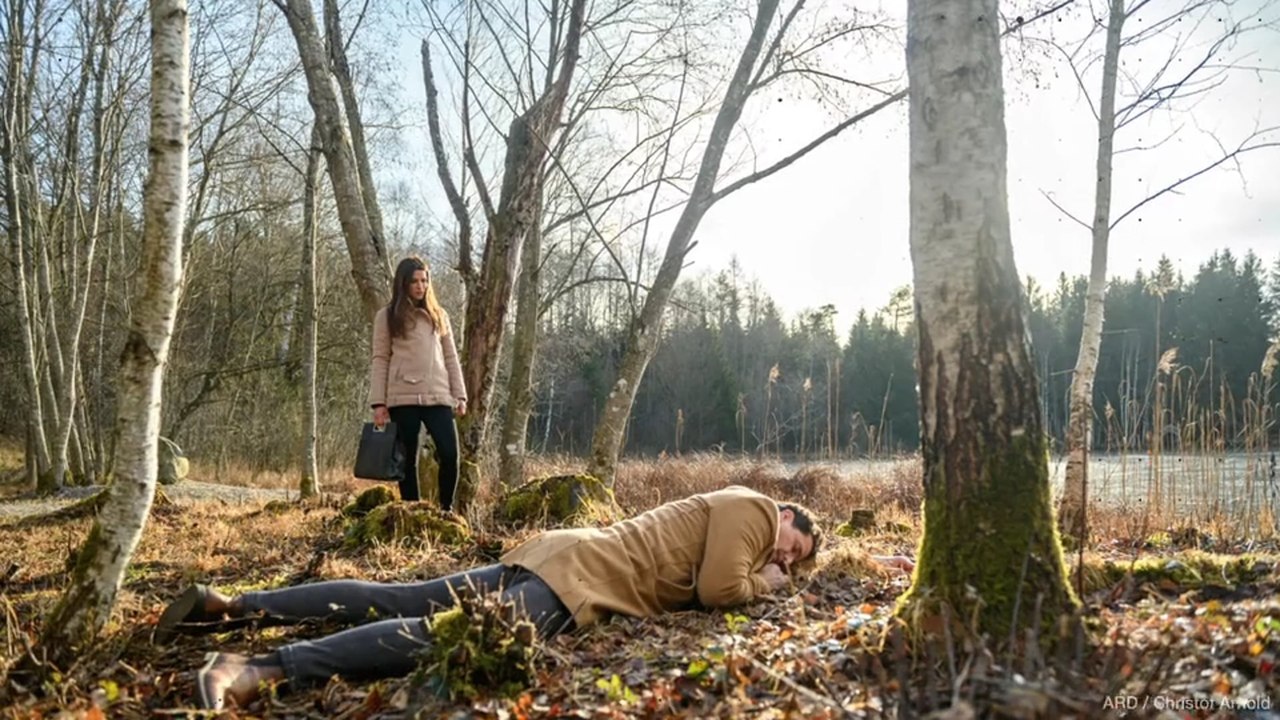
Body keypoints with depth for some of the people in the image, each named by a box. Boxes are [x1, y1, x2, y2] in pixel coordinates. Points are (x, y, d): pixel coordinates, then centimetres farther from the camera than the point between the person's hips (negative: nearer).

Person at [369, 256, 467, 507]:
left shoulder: (438, 314, 15)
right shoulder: (387, 316, 6)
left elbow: (451, 357, 14)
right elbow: (380, 361, 2)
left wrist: (460, 395, 5)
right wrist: (378, 402, -5)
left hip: (438, 396, 2)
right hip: (403, 398, -2)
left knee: (450, 455, -8)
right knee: (408, 460, 3)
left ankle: (446, 509, 7)